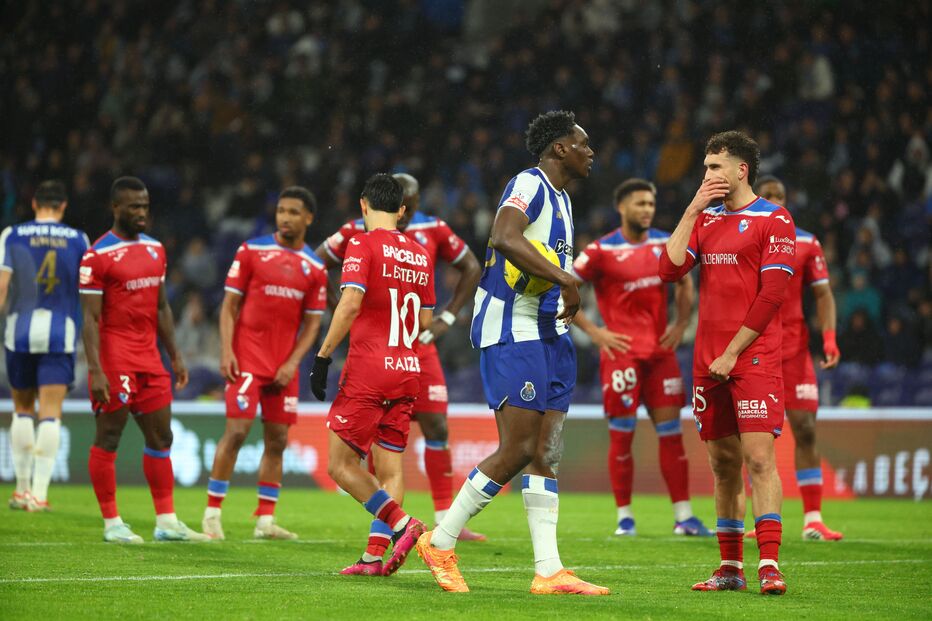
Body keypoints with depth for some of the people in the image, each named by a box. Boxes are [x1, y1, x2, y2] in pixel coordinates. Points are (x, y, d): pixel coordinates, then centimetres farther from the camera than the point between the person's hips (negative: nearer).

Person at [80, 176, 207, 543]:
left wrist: (175, 356, 16)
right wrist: (95, 370, -19)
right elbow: (91, 318, -13)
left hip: (148, 358, 8)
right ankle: (112, 524, 5)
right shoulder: (99, 256, -11)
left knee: (161, 437, 9)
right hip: (114, 358, -8)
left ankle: (167, 522, 14)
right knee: (108, 438, 0)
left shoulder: (155, 250, 12)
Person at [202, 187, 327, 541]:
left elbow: (312, 324, 8)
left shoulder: (315, 268, 7)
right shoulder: (252, 251, 0)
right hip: (247, 358, -4)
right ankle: (212, 514, -3)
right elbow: (230, 305, 1)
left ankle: (265, 521, 11)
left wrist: (293, 362, -5)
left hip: (284, 364, 4)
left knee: (277, 441, 4)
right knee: (236, 432, -10)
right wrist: (226, 350, -10)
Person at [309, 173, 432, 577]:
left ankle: (401, 524, -17)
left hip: (368, 368, -6)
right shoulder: (420, 255, 13)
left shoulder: (363, 245, -6)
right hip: (407, 370, 6)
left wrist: (323, 357, -14)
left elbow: (350, 303, -18)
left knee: (340, 464, -2)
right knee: (389, 468, 7)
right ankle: (376, 555, -2)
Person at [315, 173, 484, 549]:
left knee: (436, 427, 0)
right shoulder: (359, 232, -5)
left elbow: (471, 268, 14)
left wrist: (447, 318, 6)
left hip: (419, 344, 3)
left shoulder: (432, 231, 1)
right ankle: (383, 524, 4)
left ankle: (445, 520, 7)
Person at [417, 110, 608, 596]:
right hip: (510, 332, -10)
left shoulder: (560, 198, 21)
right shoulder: (529, 184, -10)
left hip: (547, 334, 10)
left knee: (546, 453, 4)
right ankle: (440, 541, 0)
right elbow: (505, 238, -29)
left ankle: (548, 570, 2)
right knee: (518, 449, -12)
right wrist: (564, 279, -28)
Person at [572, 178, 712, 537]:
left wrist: (681, 324, 12)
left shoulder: (665, 244, 9)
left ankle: (683, 517, 6)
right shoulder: (601, 251, -6)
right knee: (622, 434, -3)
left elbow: (684, 283, 25)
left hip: (660, 351, 4)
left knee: (671, 432, 3)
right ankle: (624, 517, 5)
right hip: (622, 351, -4)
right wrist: (593, 332, -8)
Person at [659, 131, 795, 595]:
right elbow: (670, 270, 4)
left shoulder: (773, 220, -4)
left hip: (754, 360, -6)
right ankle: (731, 568, 12)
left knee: (758, 456, -13)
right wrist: (693, 210, 1)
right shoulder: (706, 218, 16)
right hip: (708, 361, 6)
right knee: (723, 462, 7)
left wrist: (733, 352, -11)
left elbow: (770, 295, -10)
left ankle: (769, 565, -15)